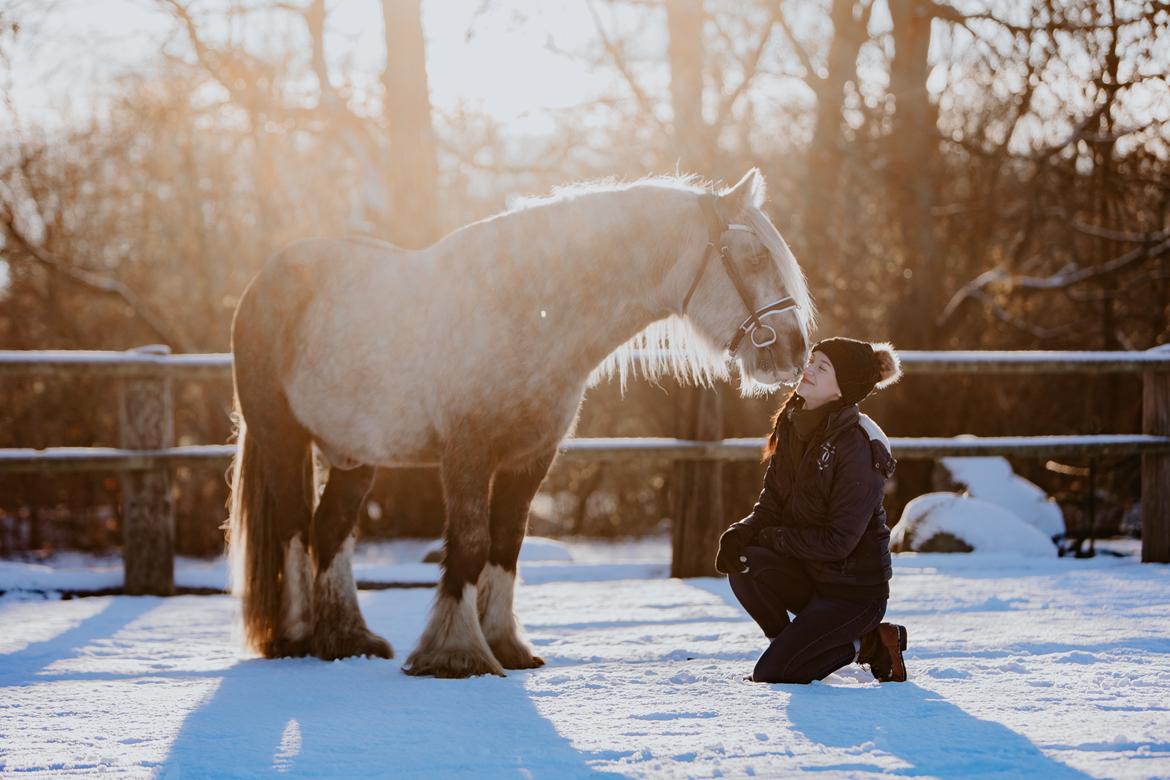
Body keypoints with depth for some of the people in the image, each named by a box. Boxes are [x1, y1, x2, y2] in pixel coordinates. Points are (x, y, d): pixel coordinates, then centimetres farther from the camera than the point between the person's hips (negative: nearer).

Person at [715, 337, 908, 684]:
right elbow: (772, 503, 5)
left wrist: (772, 537, -15)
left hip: (855, 589, -7)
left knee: (770, 677, -16)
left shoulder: (859, 446, -22)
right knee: (744, 563, -23)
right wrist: (742, 532, -16)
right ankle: (789, 642, 2)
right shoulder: (793, 426, 2)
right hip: (810, 576, 7)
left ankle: (865, 644, 6)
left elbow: (838, 541, -22)